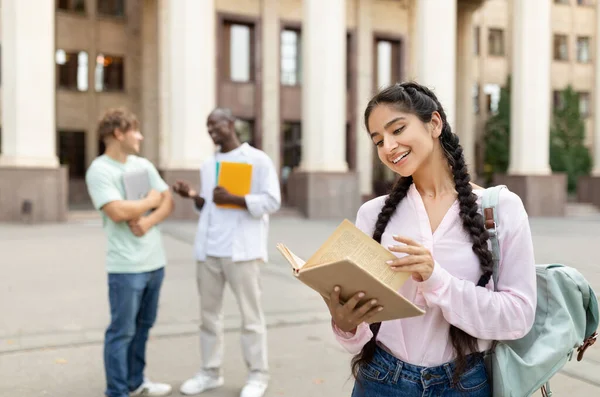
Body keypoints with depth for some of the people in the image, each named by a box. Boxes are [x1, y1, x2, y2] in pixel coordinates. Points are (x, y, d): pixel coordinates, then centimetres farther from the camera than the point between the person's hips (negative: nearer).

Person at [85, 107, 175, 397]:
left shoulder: (143, 165, 11)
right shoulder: (99, 170, -10)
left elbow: (168, 201, 7)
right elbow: (118, 212, -22)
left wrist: (148, 222, -12)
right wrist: (151, 200, -7)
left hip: (155, 261, 7)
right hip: (126, 265, -7)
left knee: (142, 326, 17)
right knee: (122, 331, 1)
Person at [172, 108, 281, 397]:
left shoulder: (257, 159, -2)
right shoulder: (208, 165, 16)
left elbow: (272, 201, -9)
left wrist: (232, 199, -17)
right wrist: (192, 195, 1)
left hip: (241, 249, -6)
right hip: (207, 249, 6)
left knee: (250, 314, 3)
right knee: (209, 312, 11)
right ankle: (210, 372, 23)